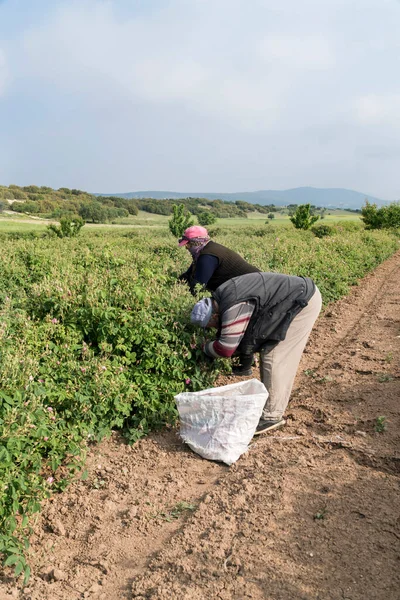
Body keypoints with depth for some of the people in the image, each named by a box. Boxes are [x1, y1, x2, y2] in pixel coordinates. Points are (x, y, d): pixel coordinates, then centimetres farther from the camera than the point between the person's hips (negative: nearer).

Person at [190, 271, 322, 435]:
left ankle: (271, 416, -1)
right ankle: (268, 404, 25)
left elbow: (226, 348, -20)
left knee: (274, 357, -9)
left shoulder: (234, 308, -27)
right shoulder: (222, 296, 4)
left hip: (304, 303, -10)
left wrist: (206, 348, -1)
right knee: (269, 351, 14)